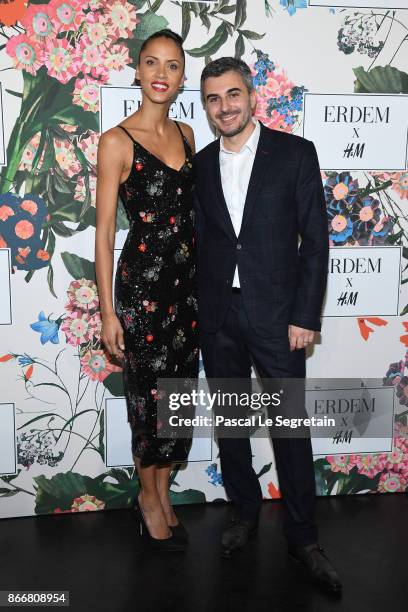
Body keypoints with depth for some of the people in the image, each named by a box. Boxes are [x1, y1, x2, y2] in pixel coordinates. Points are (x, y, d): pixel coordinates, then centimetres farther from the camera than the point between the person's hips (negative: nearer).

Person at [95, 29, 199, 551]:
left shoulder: (186, 135, 9)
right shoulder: (117, 141, -9)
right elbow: (104, 231, -9)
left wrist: (204, 278, 13)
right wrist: (107, 310, -11)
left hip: (187, 281, 6)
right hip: (142, 281, -6)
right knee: (149, 392, 5)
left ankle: (162, 491, 32)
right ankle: (148, 496, 29)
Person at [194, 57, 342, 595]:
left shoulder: (295, 152, -3)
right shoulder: (200, 164, 7)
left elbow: (315, 238, -6)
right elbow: (200, 241, 10)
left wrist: (305, 317, -11)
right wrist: (197, 311, 4)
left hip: (276, 313, -3)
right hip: (217, 316, 4)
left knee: (291, 425, 3)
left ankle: (302, 536, 20)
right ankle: (245, 513, 34)